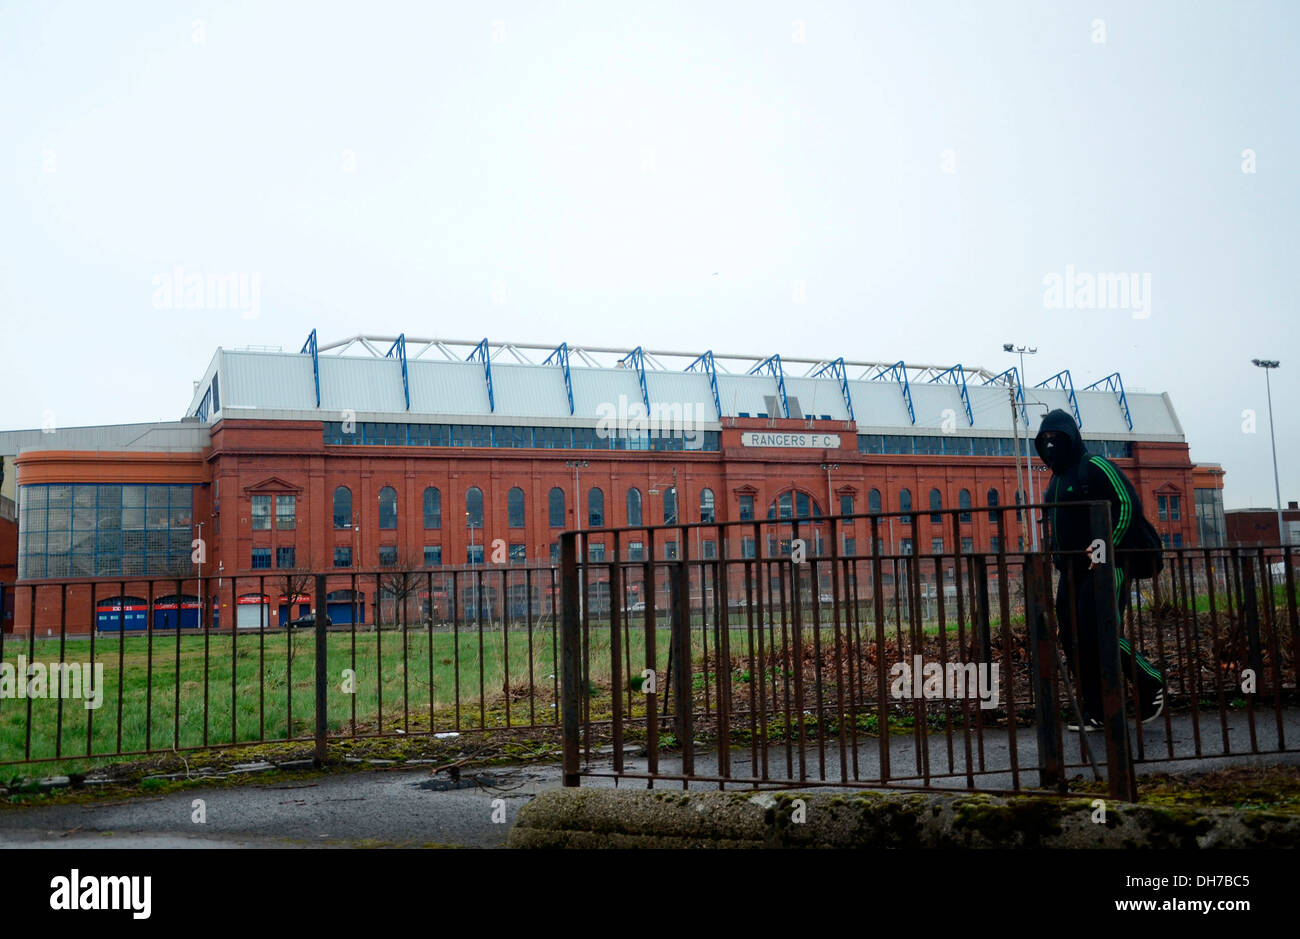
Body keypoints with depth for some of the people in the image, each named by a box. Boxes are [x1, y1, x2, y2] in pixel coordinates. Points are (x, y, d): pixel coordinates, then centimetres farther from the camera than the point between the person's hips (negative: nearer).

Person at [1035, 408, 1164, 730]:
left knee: (1101, 634, -15)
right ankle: (1096, 711, 11)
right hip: (1072, 572, 8)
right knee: (1074, 644, 4)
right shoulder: (1056, 479, 18)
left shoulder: (1095, 467, -7)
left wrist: (1109, 547, -21)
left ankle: (1152, 683, 7)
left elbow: (1129, 504, -15)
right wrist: (1056, 553, 14)